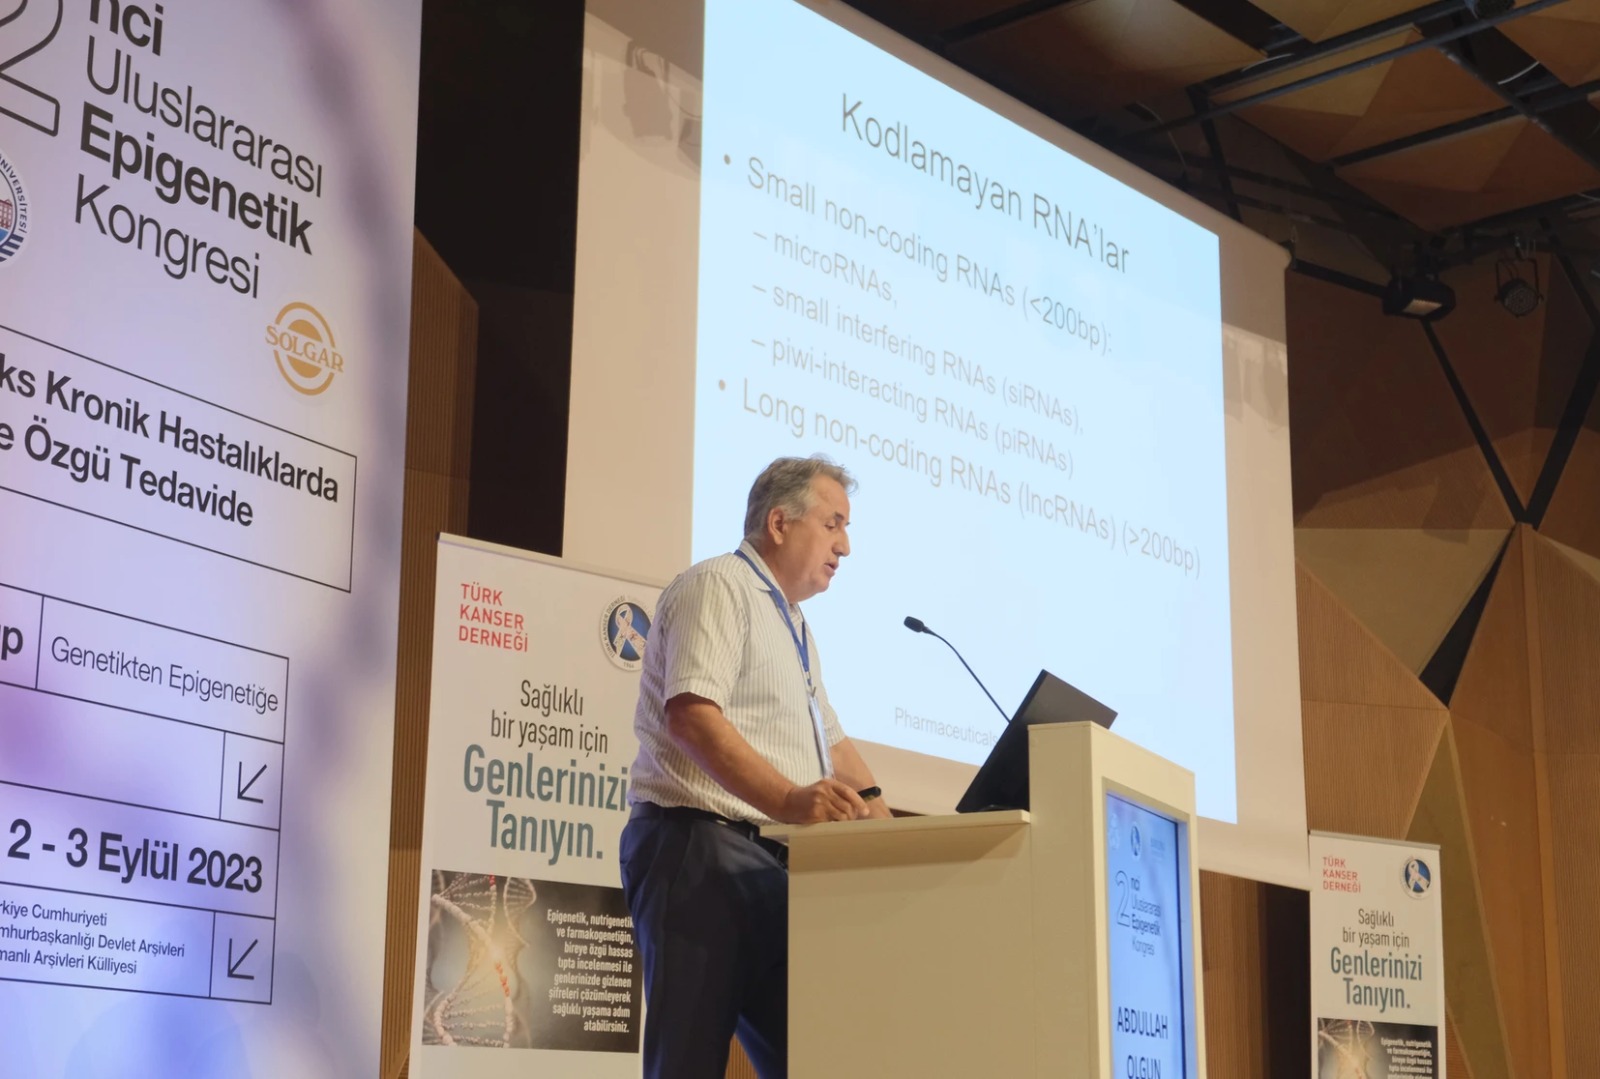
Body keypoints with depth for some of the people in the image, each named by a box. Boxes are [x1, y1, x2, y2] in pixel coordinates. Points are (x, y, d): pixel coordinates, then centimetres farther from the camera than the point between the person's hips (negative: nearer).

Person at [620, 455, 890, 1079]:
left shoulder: (792, 623, 24)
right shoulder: (718, 586, -6)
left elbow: (831, 744, 28)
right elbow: (689, 715, -21)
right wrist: (786, 800, -33)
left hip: (767, 862, 10)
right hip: (698, 847, -10)